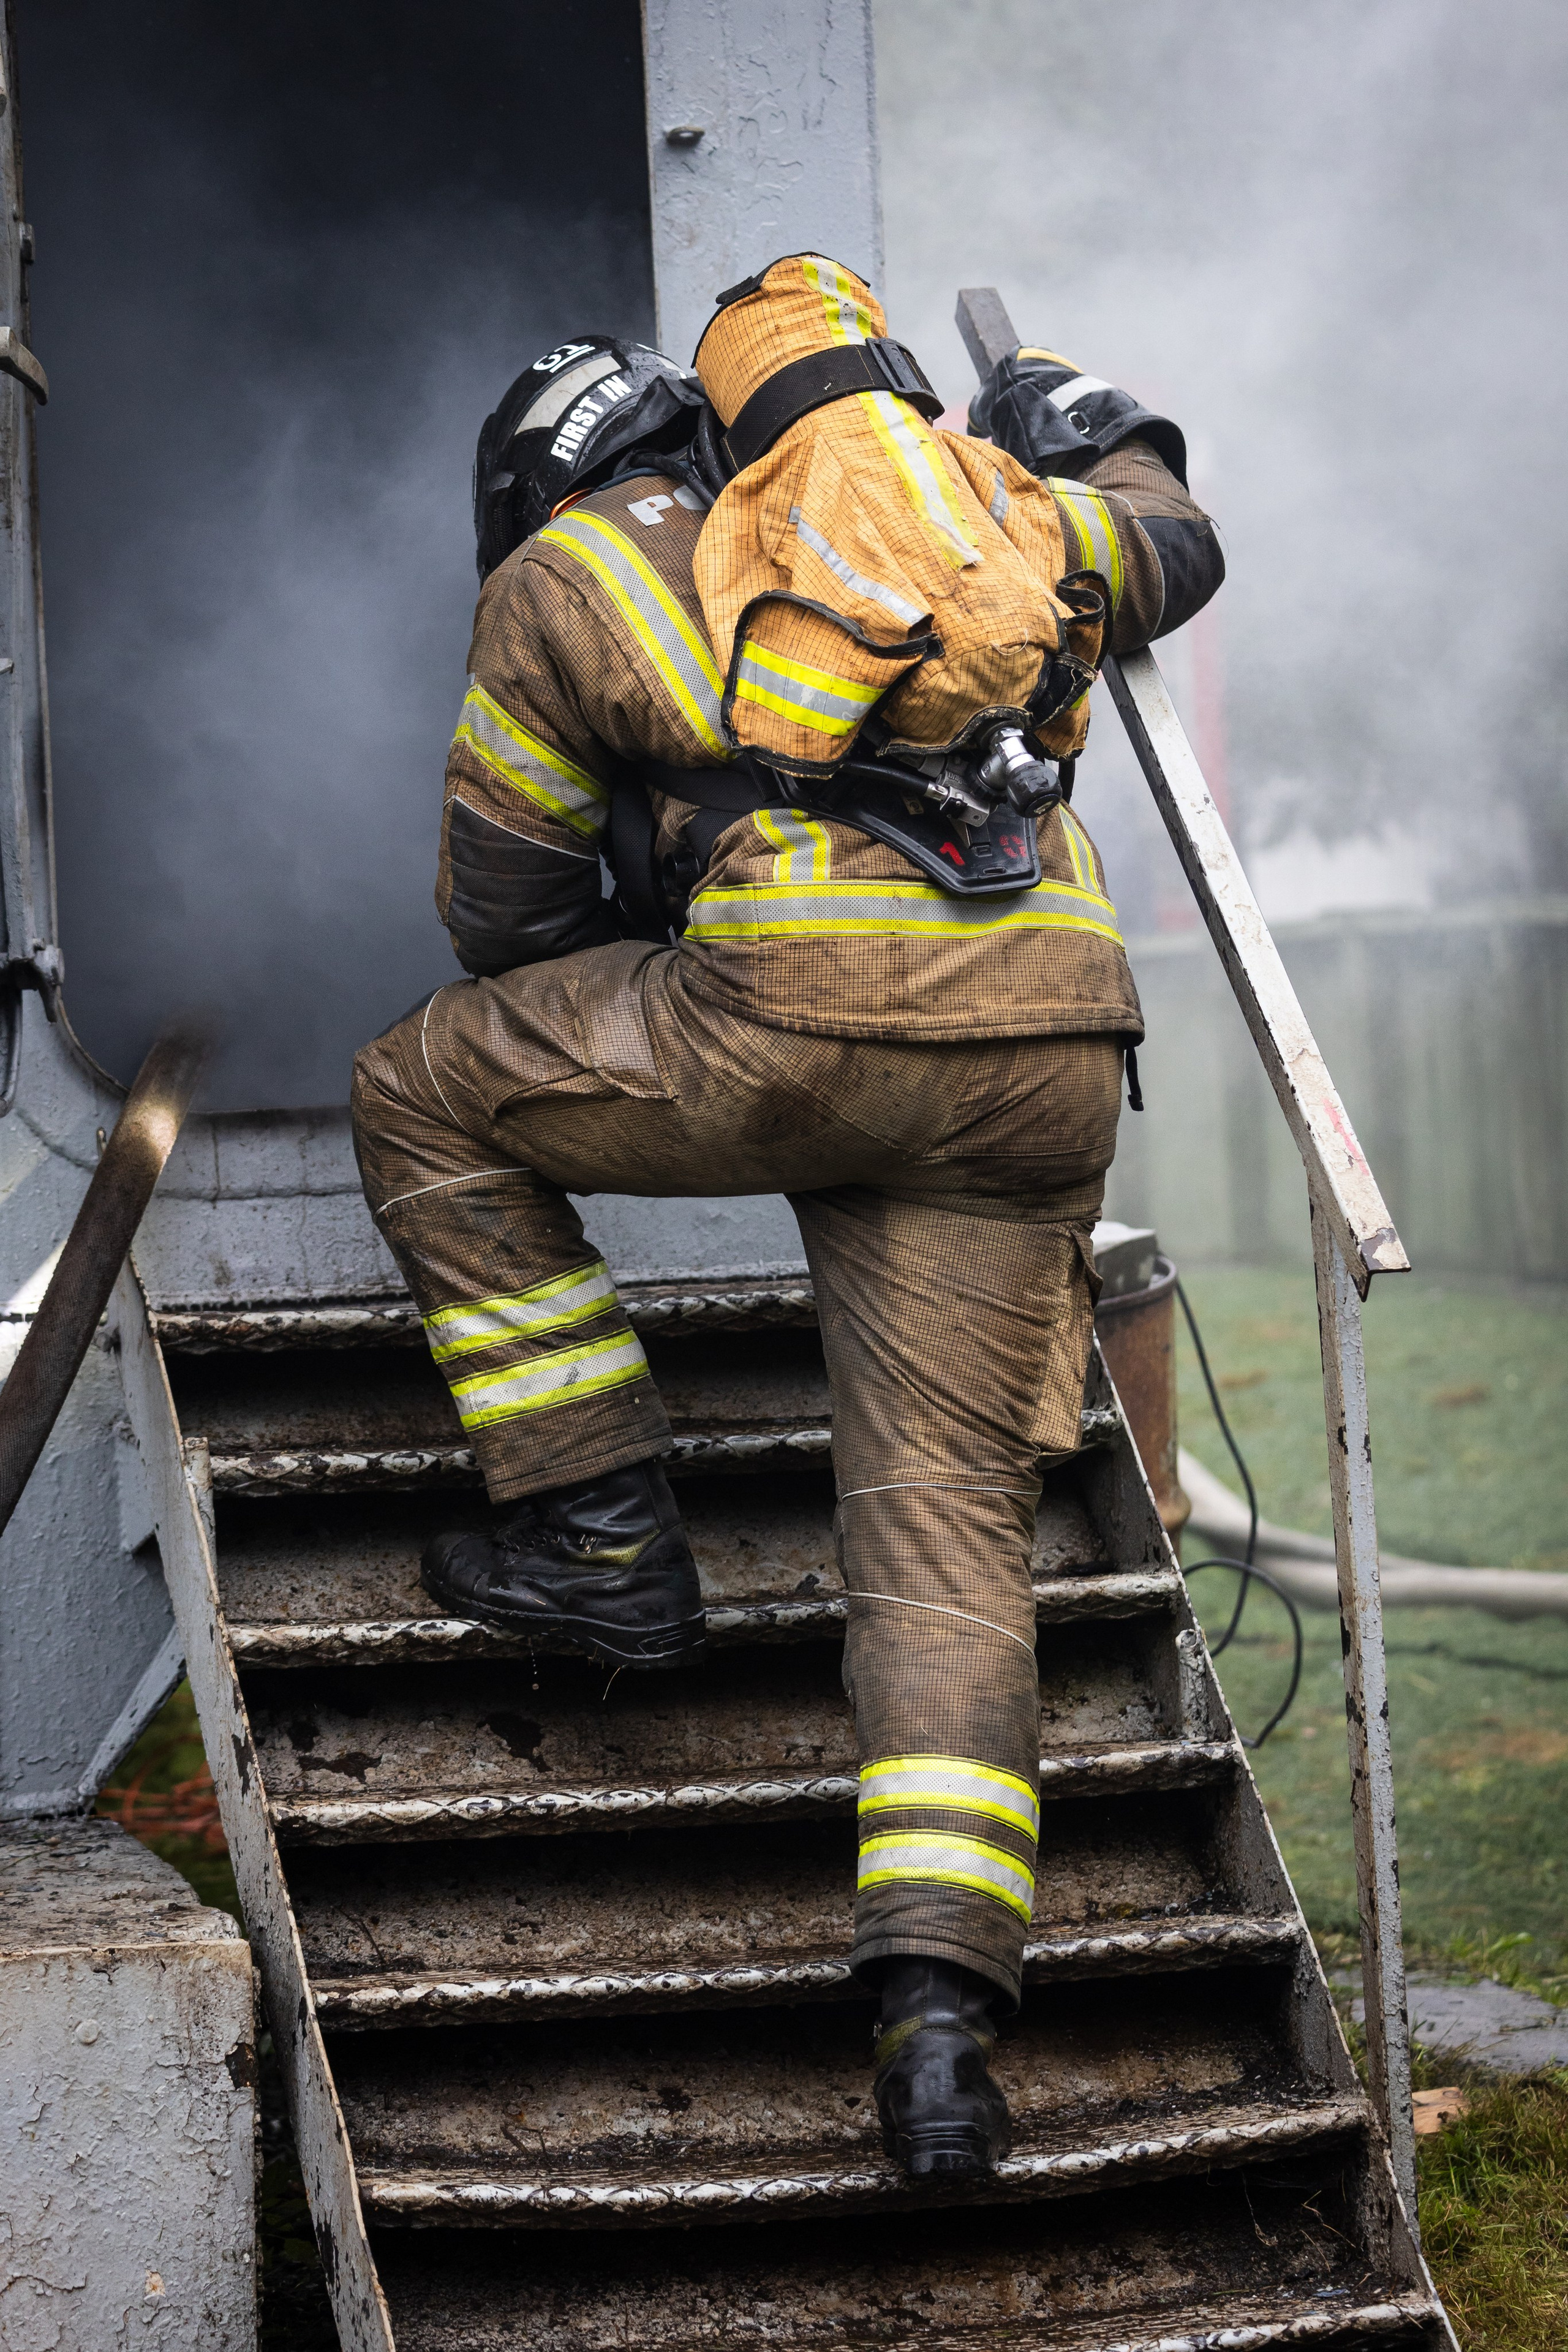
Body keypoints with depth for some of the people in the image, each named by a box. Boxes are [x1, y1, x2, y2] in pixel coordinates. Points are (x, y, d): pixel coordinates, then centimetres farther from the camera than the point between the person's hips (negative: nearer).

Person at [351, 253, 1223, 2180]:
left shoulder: (560, 579, 19)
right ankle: (941, 1996, -8)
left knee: (424, 1098, 20)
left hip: (806, 1016, -4)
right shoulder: (992, 500, 29)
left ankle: (598, 1536, 20)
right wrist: (1099, 443, 65)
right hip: (1050, 1044, 4)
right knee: (945, 1508, 7)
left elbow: (503, 920, 24)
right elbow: (1174, 556, 45)